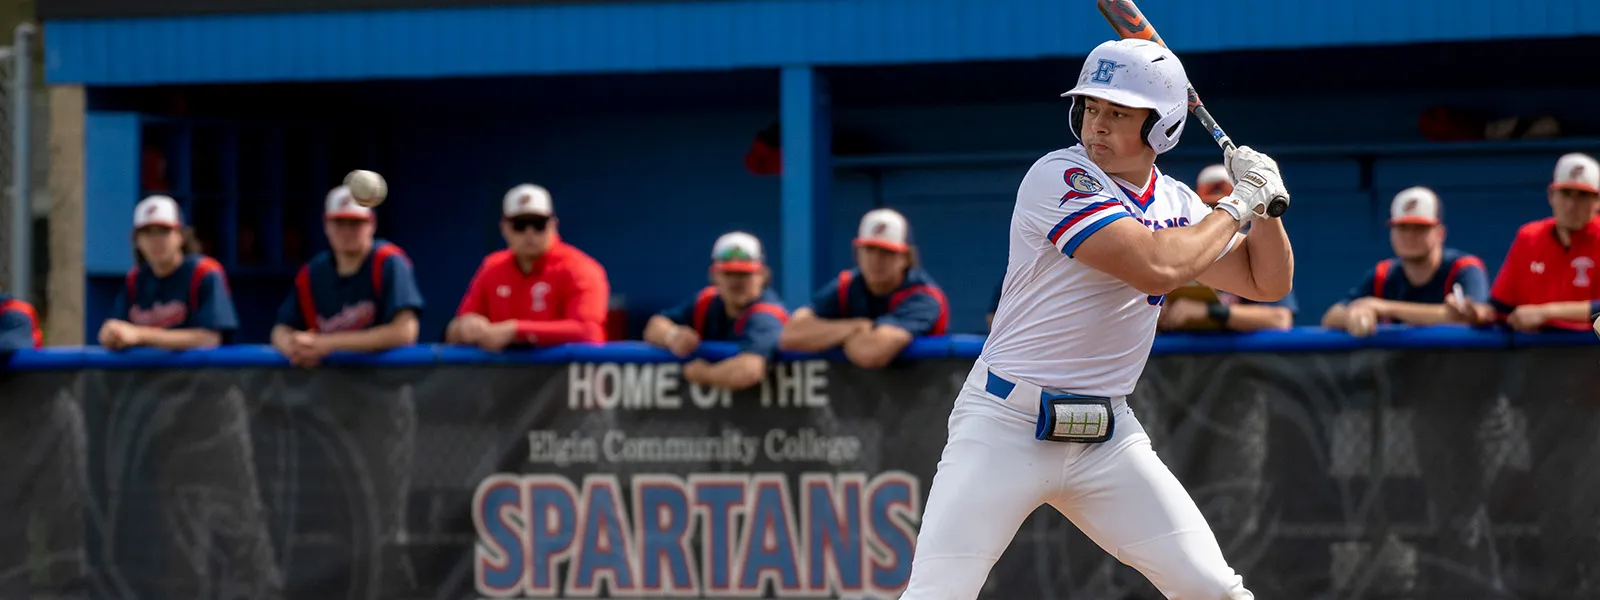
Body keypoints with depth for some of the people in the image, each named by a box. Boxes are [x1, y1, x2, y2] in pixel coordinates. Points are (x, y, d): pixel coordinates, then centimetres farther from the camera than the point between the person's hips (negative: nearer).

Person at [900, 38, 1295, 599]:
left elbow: (1268, 281, 17)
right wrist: (1236, 205, -10)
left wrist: (1267, 205, -1)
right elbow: (1156, 266, -24)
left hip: (1109, 437, 6)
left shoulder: (1175, 202, 9)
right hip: (1006, 426, -6)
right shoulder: (1059, 178, -14)